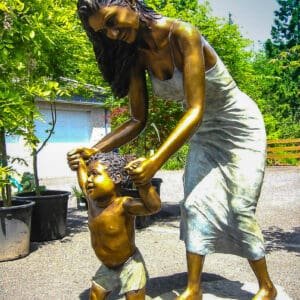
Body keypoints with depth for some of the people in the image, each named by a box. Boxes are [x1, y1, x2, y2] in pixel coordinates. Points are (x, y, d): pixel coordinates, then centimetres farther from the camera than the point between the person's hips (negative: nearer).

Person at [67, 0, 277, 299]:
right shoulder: (138, 54, -9)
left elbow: (195, 109, -35)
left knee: (240, 210, -3)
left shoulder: (183, 34, -29)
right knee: (194, 204, -1)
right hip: (204, 133, 6)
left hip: (240, 127, -6)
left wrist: (155, 161, -43)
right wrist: (93, 150, -19)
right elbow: (137, 120, -7)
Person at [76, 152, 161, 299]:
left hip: (130, 267, -7)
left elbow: (153, 206, -52)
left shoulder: (123, 204, -32)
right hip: (107, 267, 7)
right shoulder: (91, 199, -12)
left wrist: (142, 180, -64)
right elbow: (81, 168, 6)